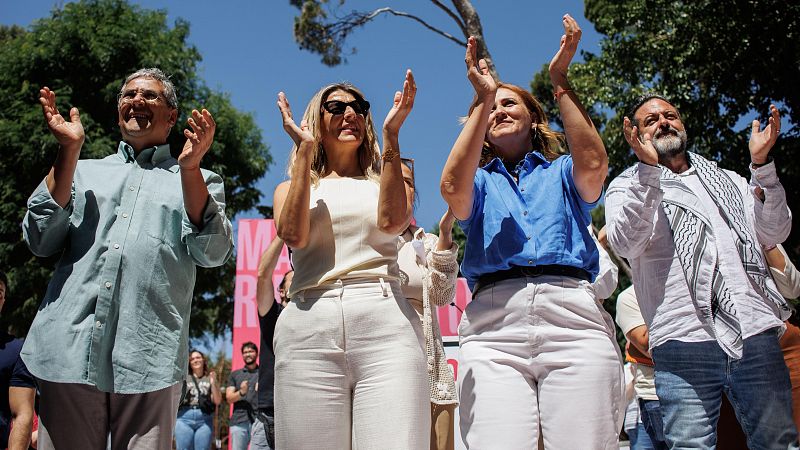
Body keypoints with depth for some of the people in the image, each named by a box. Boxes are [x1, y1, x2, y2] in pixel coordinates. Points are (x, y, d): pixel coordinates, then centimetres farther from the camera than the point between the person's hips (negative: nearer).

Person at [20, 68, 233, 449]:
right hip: (68, 350, 2)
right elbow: (40, 241, 6)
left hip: (149, 357, -2)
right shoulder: (84, 171, 19)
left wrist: (189, 168, -12)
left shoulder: (198, 181, 13)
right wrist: (69, 150, 1)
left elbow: (213, 254, -3)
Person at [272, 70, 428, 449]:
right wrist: (304, 150, 5)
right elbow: (293, 234, -1)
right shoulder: (291, 188, 23)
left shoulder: (383, 181, 23)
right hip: (308, 328, 1)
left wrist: (391, 136, 0)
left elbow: (392, 221, -1)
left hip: (386, 322, 0)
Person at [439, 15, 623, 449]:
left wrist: (560, 82, 1)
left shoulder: (561, 173, 25)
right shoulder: (481, 180, 24)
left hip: (574, 315, 1)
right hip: (494, 324, 0)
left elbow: (593, 165, 0)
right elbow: (453, 189, -1)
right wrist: (482, 98, -1)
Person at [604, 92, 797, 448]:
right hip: (683, 341, -3)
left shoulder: (728, 181, 25)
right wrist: (648, 168, -14)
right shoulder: (627, 187, 13)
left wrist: (762, 165, 2)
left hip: (756, 336, 4)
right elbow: (626, 244, -8)